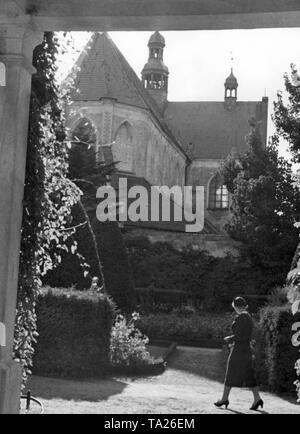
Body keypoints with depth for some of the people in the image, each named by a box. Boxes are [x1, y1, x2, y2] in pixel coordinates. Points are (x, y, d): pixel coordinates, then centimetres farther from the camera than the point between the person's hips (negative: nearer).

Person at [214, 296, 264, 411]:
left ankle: (225, 399, 11)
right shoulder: (249, 318, 13)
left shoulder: (239, 318, -16)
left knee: (230, 374, 3)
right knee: (248, 376, 6)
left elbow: (238, 336, -20)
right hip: (247, 349, 8)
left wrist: (228, 339, -3)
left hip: (238, 350, -8)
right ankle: (257, 398, -4)